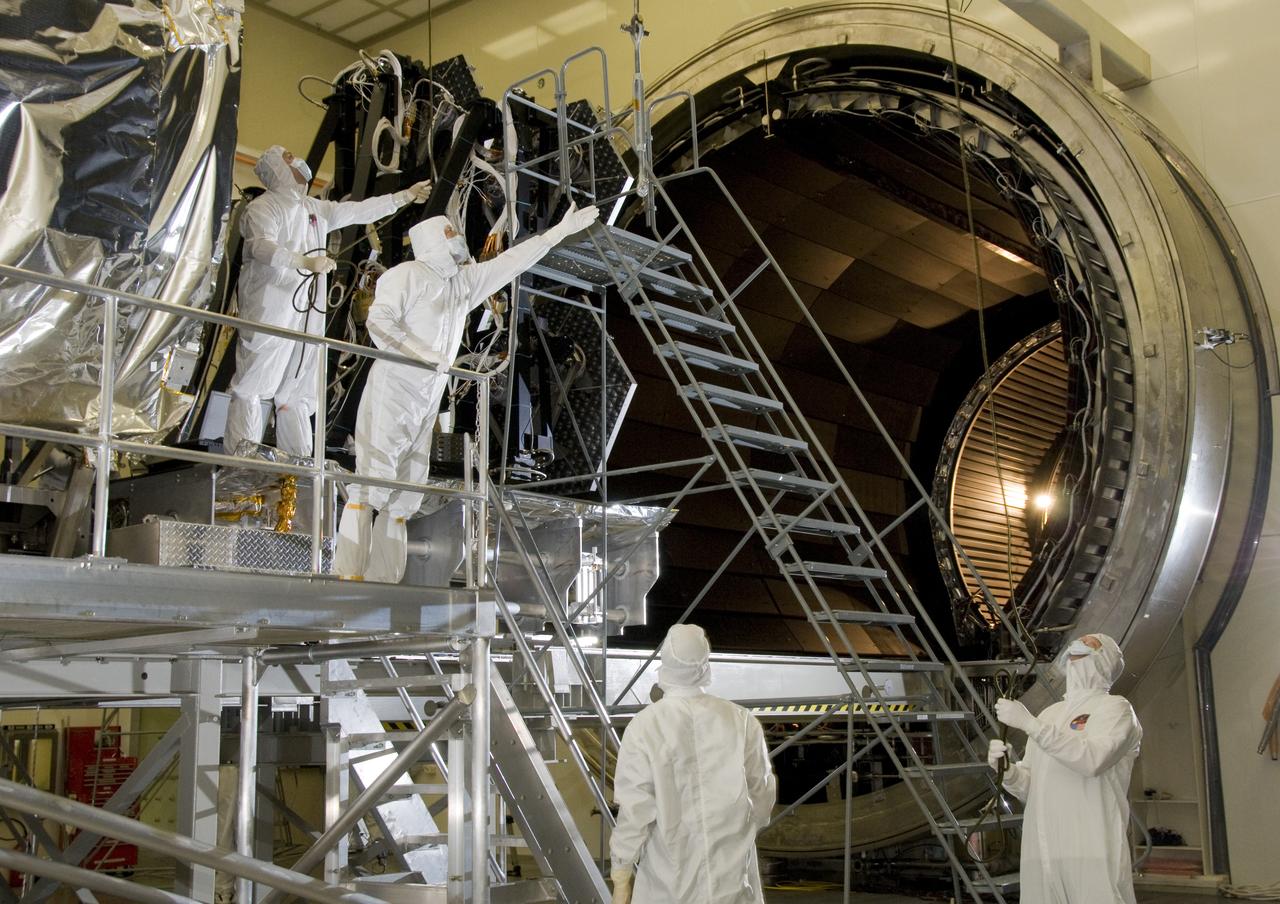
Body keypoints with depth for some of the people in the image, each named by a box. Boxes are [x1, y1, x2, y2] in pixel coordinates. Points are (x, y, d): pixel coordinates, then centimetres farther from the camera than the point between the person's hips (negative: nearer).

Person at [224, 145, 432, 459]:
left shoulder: (314, 208, 21)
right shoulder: (263, 207, -3)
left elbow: (359, 210, 26)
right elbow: (263, 246, -21)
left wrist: (405, 196, 26)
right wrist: (306, 262, -35)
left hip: (307, 313, 8)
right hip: (270, 312, -8)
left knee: (297, 389, 10)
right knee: (252, 382, -8)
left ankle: (298, 459, 15)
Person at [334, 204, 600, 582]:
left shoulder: (465, 280, 18)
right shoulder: (408, 274, -3)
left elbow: (512, 261, 23)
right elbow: (380, 320, -13)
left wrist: (561, 231, 23)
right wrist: (423, 353, -23)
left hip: (428, 401, 8)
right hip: (393, 390, -8)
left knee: (405, 494, 4)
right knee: (373, 477, -14)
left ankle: (383, 581, 5)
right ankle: (348, 576, -17)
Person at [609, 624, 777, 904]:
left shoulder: (644, 727, -14)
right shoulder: (741, 721, -8)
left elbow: (635, 810, -12)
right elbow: (762, 793, 4)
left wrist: (621, 874, -1)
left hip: (669, 873, -1)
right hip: (732, 871, 2)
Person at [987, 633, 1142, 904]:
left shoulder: (1114, 707, 4)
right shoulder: (1049, 714, 20)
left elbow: (1092, 759, -16)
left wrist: (1029, 723, -18)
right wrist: (1006, 770, -4)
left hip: (1092, 852, -5)